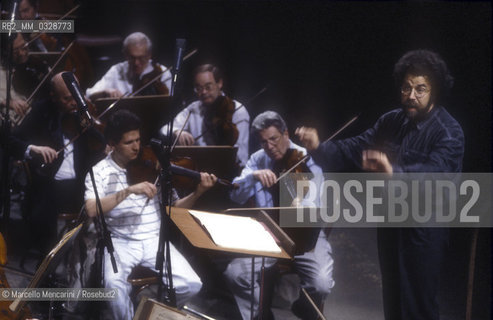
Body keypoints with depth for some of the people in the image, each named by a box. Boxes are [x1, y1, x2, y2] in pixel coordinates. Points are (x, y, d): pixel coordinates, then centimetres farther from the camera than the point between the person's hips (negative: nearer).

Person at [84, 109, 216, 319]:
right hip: (121, 242, -2)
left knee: (191, 284, -17)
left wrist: (197, 193, -13)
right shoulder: (99, 172, -1)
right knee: (114, 283, -33)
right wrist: (129, 190, -27)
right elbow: (92, 210, -19)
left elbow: (175, 207, 6)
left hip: (155, 240, 2)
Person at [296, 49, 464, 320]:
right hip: (390, 224, 7)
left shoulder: (448, 132, -16)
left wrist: (394, 172, -51)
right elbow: (354, 149, 4)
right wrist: (319, 148, -15)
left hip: (424, 231, -7)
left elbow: (436, 172, -34)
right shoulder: (392, 121, 7)